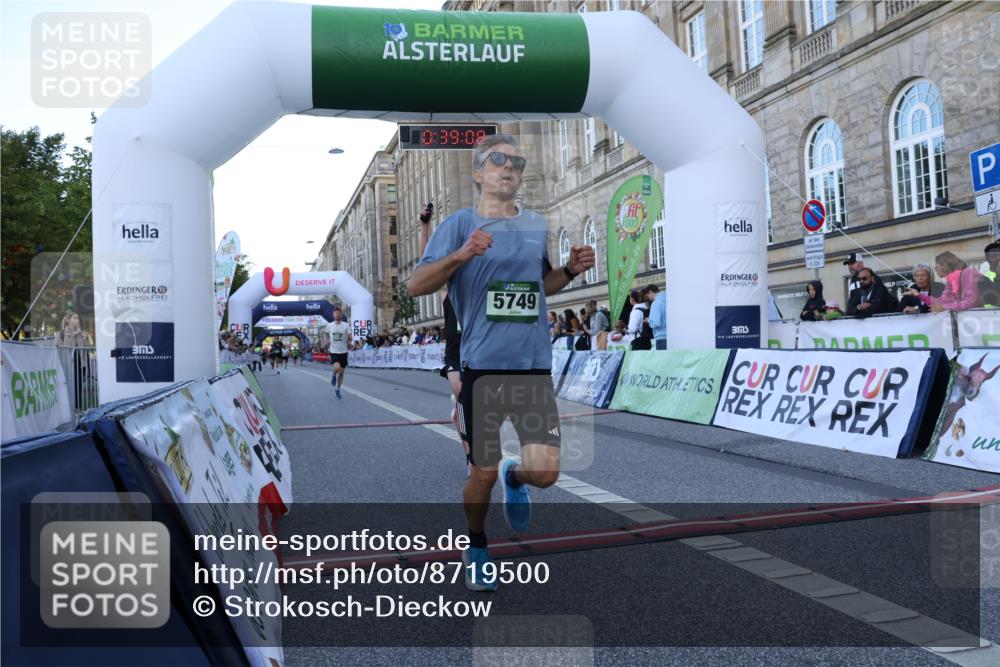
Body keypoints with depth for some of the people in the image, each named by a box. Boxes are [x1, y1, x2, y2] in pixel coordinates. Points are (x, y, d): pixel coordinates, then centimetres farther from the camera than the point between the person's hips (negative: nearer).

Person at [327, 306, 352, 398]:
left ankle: (337, 389, 26)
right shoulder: (329, 325, 2)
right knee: (337, 367, -26)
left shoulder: (346, 325, -3)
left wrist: (349, 340, -27)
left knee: (341, 373, 7)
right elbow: (327, 334, 21)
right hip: (333, 351, -1)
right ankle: (334, 375, 9)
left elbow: (350, 337, -4)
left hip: (343, 351, 1)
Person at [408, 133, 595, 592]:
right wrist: (461, 255, -22)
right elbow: (416, 286, -7)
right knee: (484, 473, 6)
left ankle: (515, 476, 32)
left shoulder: (538, 226, 12)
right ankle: (476, 547, 36)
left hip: (535, 366, 3)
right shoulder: (460, 224, -1)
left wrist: (571, 270, 6)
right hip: (482, 367, -3)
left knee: (545, 472, -5)